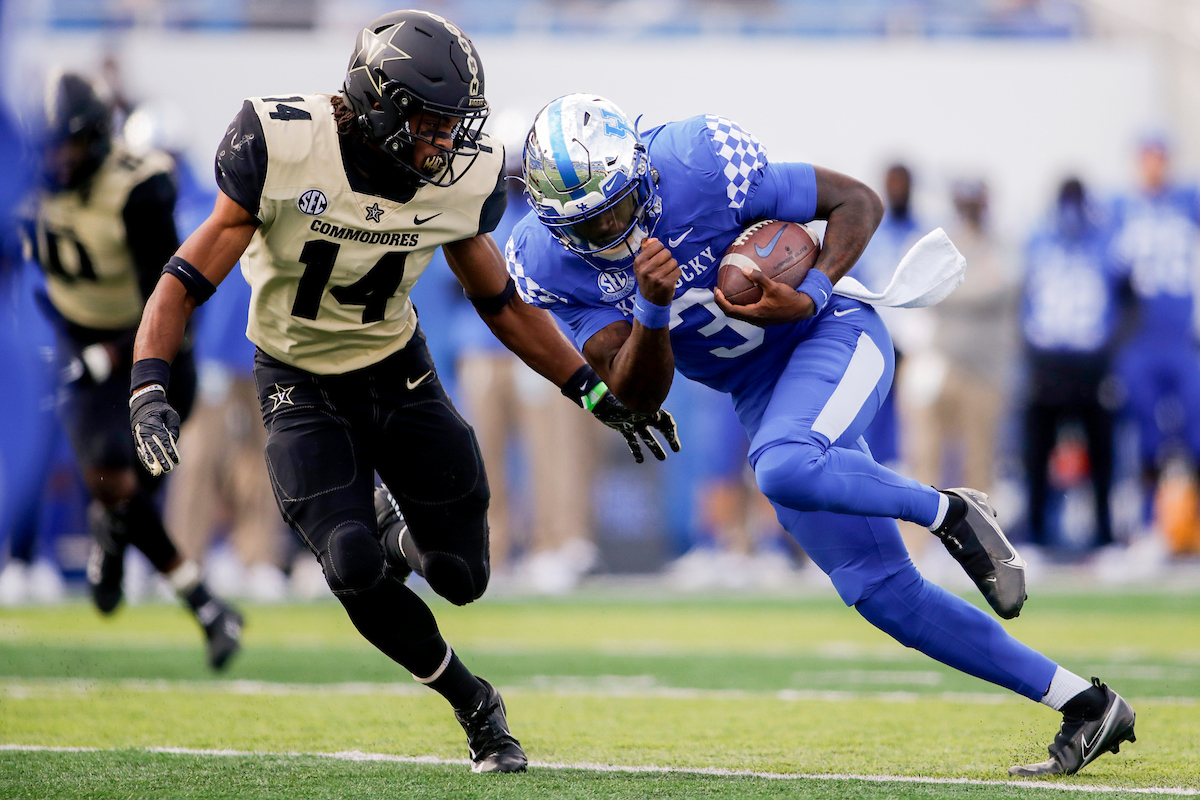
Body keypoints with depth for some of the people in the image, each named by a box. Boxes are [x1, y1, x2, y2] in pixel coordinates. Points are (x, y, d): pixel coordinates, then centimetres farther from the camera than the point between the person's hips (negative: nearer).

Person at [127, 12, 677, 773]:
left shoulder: (459, 182, -14)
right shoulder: (283, 147, -25)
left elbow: (504, 304, 3)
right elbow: (190, 279, -21)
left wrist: (599, 395, 3)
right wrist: (150, 387, -35)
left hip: (399, 372, 3)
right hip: (300, 388, -3)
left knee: (461, 577, 0)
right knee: (356, 573, -20)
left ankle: (390, 528, 36)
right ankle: (475, 705, 5)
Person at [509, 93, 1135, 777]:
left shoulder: (703, 168, -24)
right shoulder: (550, 262, -11)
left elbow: (858, 201, -12)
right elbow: (638, 399, -12)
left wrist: (810, 296, -28)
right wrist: (652, 306, -31)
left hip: (832, 335, -5)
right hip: (759, 392, 6)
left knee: (783, 471, -37)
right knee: (881, 590, -2)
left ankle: (951, 513, -10)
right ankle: (1087, 706, 4)